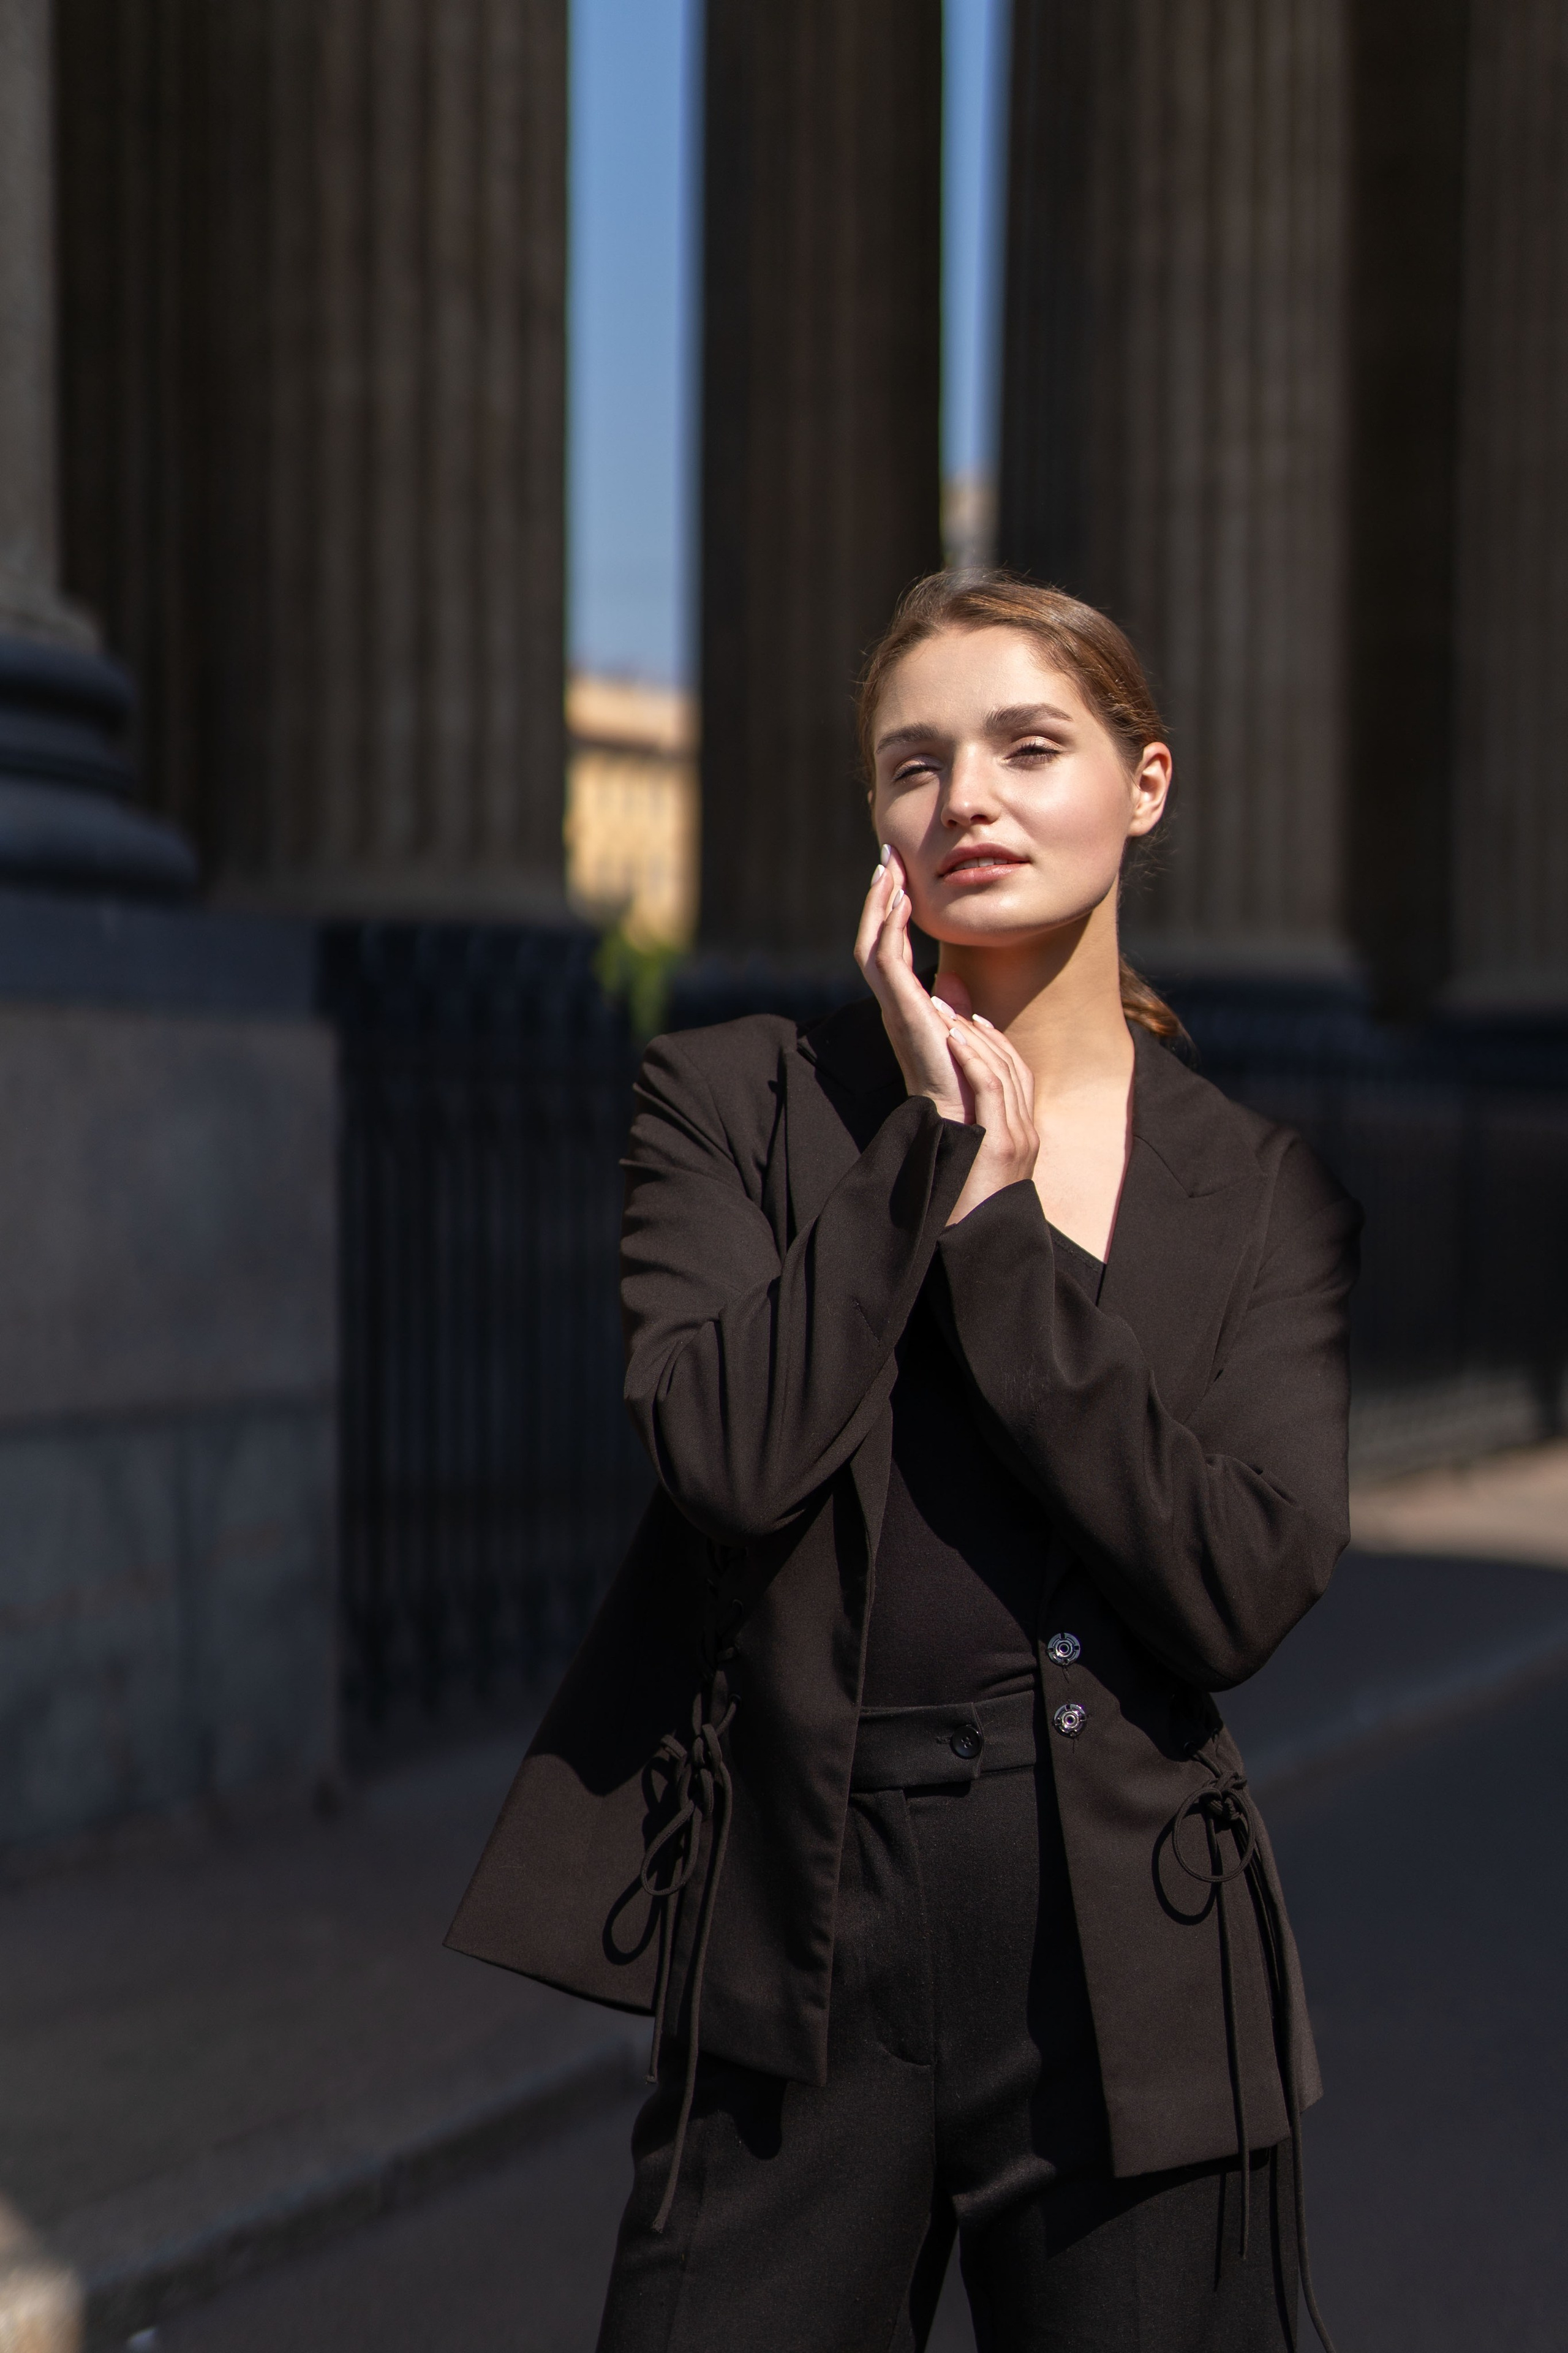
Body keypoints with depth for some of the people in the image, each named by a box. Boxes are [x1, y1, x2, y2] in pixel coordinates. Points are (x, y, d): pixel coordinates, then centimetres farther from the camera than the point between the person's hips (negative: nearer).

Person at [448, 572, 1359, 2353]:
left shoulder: (1262, 1196, 5)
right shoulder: (730, 1103, 3)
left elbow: (1243, 1589, -10)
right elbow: (728, 1457, -14)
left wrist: (995, 1215, -10)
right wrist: (931, 1137, -10)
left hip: (1128, 1985, 1)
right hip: (798, 1954, 0)